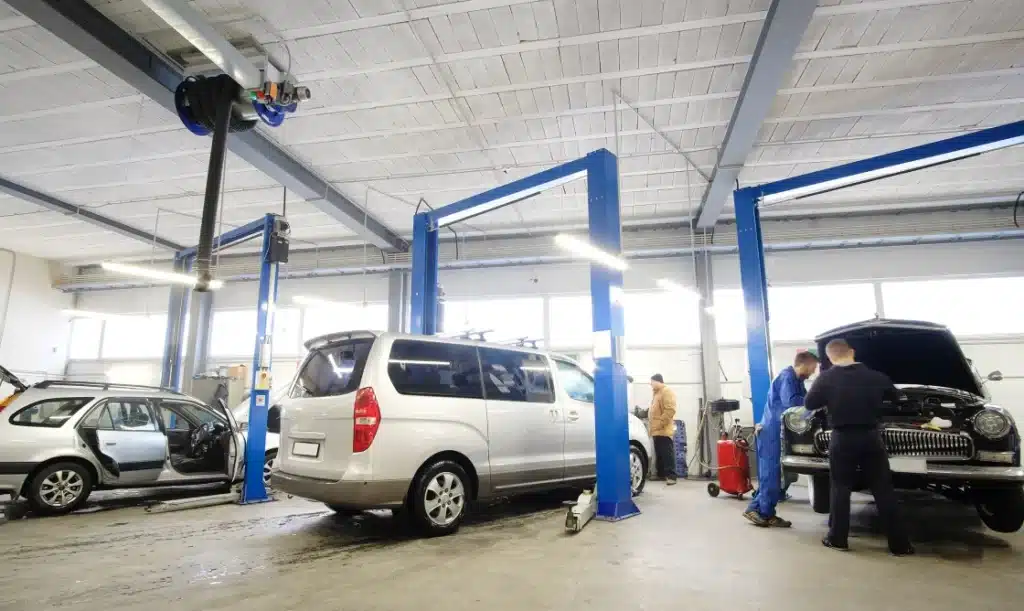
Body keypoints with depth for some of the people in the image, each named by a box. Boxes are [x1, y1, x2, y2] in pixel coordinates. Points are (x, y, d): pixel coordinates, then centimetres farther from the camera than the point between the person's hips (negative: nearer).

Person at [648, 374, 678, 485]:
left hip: (664, 430, -10)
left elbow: (670, 410, -19)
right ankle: (661, 474, 20)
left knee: (667, 454, -9)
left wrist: (660, 424, -20)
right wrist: (652, 424, 18)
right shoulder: (657, 393, 23)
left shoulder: (667, 392, -9)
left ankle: (671, 476, -9)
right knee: (659, 454, 13)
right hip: (656, 431, 10)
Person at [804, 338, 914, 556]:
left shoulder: (826, 378, -9)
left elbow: (810, 404, -1)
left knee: (841, 489, 8)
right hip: (871, 438, 2)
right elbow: (895, 395, 19)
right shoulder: (875, 376, 0)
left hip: (842, 440, -2)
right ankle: (900, 544, 13)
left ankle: (838, 539, 13)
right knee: (884, 491, 8)